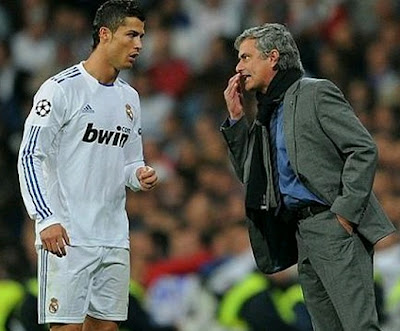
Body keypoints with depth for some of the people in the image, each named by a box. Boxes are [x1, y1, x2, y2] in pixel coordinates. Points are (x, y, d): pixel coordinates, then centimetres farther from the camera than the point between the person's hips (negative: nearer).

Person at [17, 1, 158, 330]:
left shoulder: (129, 97, 15)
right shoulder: (62, 88, -8)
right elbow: (30, 156, -10)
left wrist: (139, 175, -1)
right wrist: (46, 219, -19)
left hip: (114, 237, 7)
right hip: (67, 235, -7)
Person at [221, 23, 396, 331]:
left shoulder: (316, 92, -4)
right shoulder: (267, 112, 20)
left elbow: (364, 150, -11)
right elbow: (249, 175, 21)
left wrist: (344, 212, -16)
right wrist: (237, 117, 12)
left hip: (334, 226, -8)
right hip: (302, 233, 9)